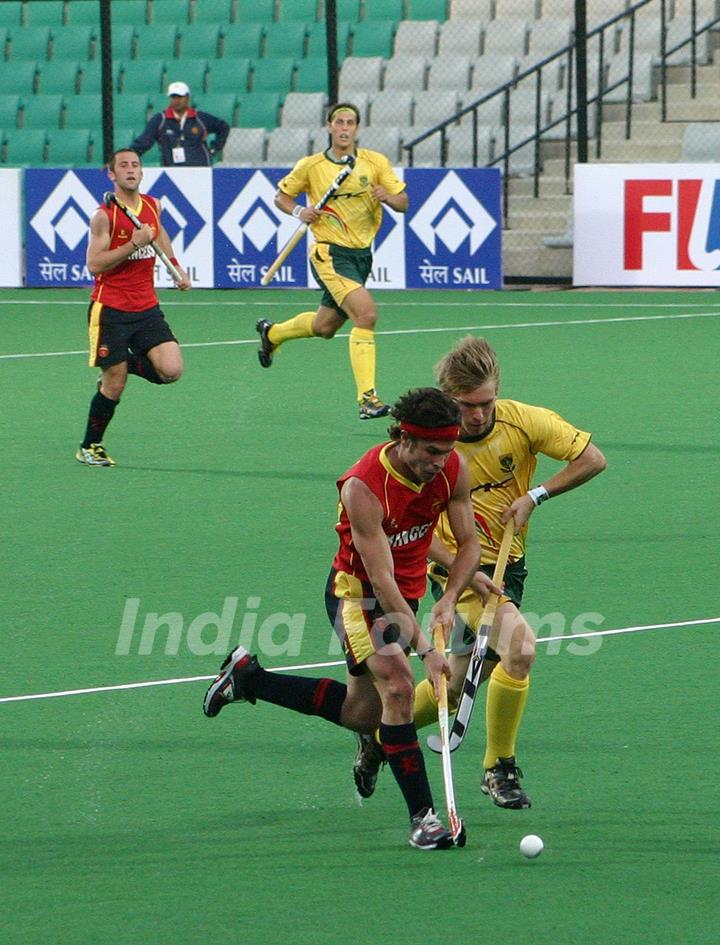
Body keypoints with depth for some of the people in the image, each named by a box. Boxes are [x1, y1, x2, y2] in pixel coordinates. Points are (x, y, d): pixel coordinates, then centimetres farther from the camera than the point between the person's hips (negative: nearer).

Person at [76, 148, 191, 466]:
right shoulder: (104, 215, -12)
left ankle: (128, 363, 19)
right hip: (110, 310, -5)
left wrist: (176, 266, 27)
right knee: (114, 386, -3)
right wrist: (134, 243, -25)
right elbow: (94, 264, -18)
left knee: (171, 370, -12)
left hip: (147, 308, 5)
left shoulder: (153, 206, 6)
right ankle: (89, 448, 17)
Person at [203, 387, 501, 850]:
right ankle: (422, 816, -23)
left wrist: (448, 599, -20)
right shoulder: (363, 487, -31)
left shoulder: (453, 469, -14)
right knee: (398, 685, -27)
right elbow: (381, 578, -31)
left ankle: (247, 677, 32)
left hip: (406, 595, 7)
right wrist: (424, 647, -35)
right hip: (357, 592, -7)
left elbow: (469, 543, -2)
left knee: (361, 714, 14)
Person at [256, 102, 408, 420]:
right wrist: (299, 211, -11)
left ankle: (272, 333, 51)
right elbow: (281, 196, 10)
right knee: (366, 313, -25)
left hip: (362, 254, 5)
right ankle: (367, 398, -25)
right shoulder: (310, 166, -4)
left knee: (324, 327, 20)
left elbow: (403, 203, 1)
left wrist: (388, 197, -22)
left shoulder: (376, 162, 0)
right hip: (330, 253, -5)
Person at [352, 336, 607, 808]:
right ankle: (500, 768, -11)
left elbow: (592, 459, -2)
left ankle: (380, 738, 33)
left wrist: (534, 496, -13)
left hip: (506, 566, 5)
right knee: (519, 645, -26)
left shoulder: (524, 421, -10)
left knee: (458, 687, 9)